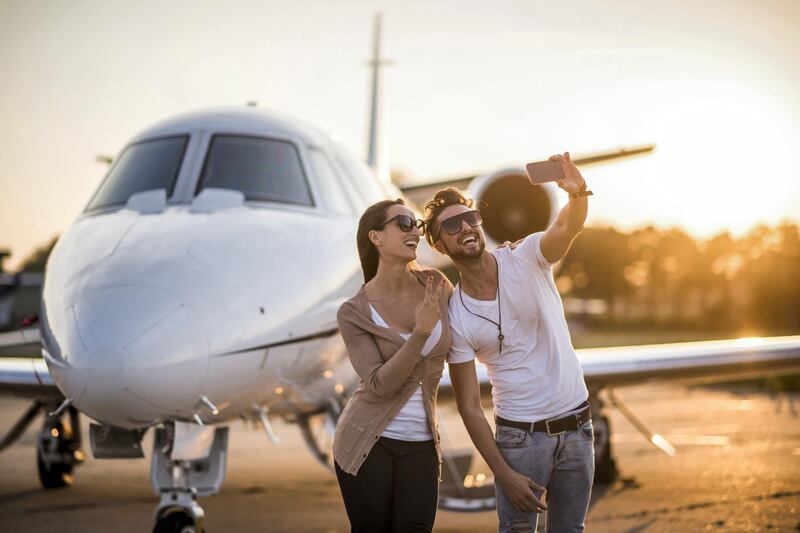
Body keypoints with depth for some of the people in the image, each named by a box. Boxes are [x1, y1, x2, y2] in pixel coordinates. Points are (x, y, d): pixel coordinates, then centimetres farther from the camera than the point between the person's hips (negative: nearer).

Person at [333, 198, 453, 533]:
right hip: (369, 441, -3)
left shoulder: (435, 284, 0)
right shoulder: (354, 313, -10)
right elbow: (379, 385, -18)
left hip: (421, 443, 3)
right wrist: (420, 333, -25)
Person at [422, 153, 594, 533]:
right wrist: (504, 474, -13)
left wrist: (578, 193, -52)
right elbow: (469, 406, -7)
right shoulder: (455, 317, -9)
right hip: (520, 435, -2)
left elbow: (567, 228, -29)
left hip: (576, 425, 2)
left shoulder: (526, 259, -7)